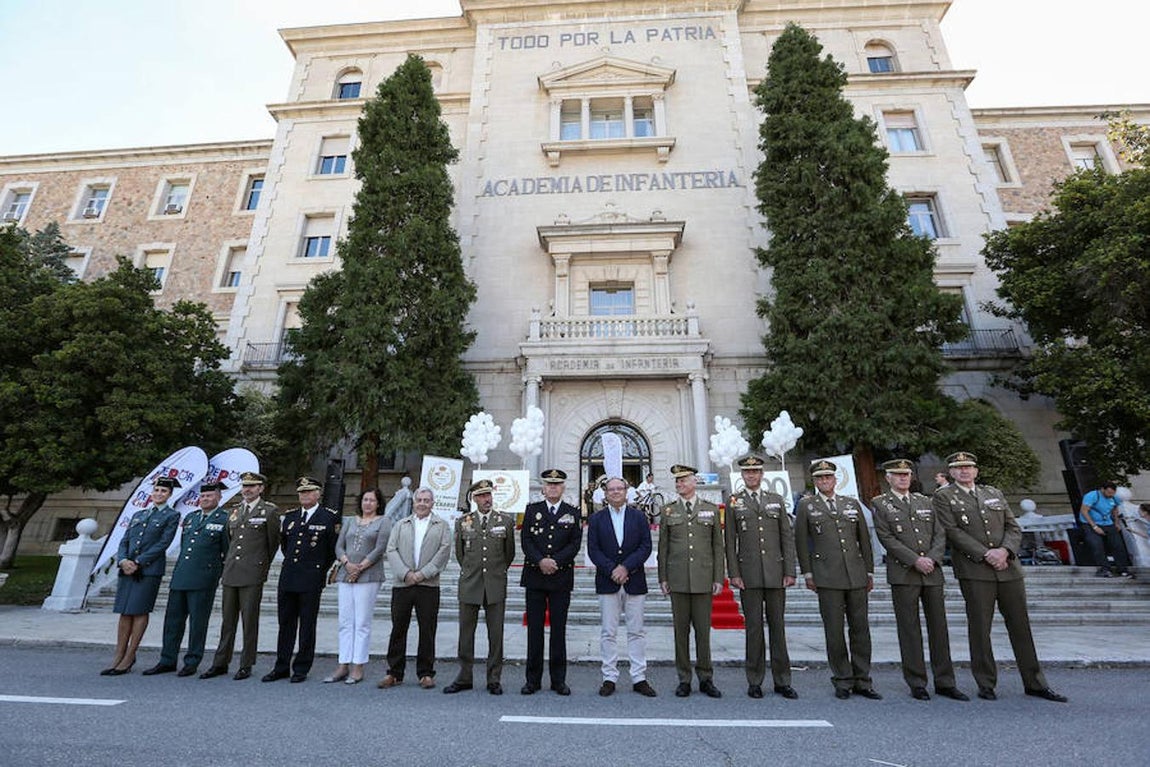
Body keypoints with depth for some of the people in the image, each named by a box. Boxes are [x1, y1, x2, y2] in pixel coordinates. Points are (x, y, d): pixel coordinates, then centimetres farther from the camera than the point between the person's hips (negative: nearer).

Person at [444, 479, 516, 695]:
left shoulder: (506, 520, 1)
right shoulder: (463, 522, 3)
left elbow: (510, 553, 10)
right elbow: (459, 553, 15)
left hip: (496, 586, -1)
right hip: (469, 585, 1)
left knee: (496, 635, 6)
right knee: (466, 634, 9)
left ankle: (494, 679, 19)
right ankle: (464, 678, 24)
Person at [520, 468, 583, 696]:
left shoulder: (573, 513, 6)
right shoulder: (532, 510, 6)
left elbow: (575, 543, -1)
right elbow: (525, 540, -1)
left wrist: (555, 561, -14)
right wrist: (540, 561, -14)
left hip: (562, 577, 0)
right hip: (535, 577, 0)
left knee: (559, 630, 6)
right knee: (534, 629, 6)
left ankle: (558, 679, 18)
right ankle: (533, 679, 18)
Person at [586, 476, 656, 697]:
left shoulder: (639, 517, 5)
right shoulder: (596, 519, 5)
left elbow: (646, 547, -2)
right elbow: (593, 550, -1)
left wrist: (625, 567, -13)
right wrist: (612, 570, -12)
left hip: (634, 581, 0)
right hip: (607, 582, 0)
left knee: (636, 631, 7)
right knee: (608, 632, 5)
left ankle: (639, 678, 17)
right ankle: (609, 678, 16)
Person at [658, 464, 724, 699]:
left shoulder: (711, 510, 5)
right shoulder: (668, 511, 5)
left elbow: (718, 546, 5)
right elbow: (663, 547, 6)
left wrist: (718, 578, 1)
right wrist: (662, 578, 1)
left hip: (703, 580, 0)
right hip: (678, 580, 0)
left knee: (703, 630, 6)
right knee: (681, 630, 7)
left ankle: (706, 679, 21)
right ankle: (684, 680, 19)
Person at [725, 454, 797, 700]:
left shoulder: (777, 500, 10)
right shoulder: (734, 502, 3)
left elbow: (788, 537, 8)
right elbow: (730, 542, 1)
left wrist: (790, 571, 1)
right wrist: (734, 574, -5)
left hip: (776, 574, 2)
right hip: (749, 575, -2)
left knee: (777, 625, 8)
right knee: (754, 627, 4)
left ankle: (782, 681, 20)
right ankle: (755, 681, 16)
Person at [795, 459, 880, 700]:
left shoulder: (852, 504, 12)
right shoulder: (806, 506, 2)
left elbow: (864, 539, 15)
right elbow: (800, 542, 2)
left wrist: (869, 571, 11)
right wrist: (807, 573, -1)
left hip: (856, 575, 3)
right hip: (827, 578, -3)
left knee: (860, 628, 8)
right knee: (834, 631, 1)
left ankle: (862, 681, 20)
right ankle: (843, 681, 14)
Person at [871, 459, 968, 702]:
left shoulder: (925, 501, 14)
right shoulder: (880, 504, 0)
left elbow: (940, 534, 8)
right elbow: (887, 538, -8)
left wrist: (932, 559, -7)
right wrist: (915, 560, -14)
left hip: (932, 572, 4)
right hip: (903, 574, -4)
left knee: (939, 627, 8)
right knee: (909, 629, 2)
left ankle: (945, 683, 20)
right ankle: (916, 684, 11)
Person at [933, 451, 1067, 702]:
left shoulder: (995, 493, 15)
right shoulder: (944, 497, 0)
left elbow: (1014, 528, 10)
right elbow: (953, 532, -9)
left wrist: (1004, 551, -8)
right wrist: (985, 555, -15)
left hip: (1008, 568, 4)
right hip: (974, 571, -4)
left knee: (1021, 625, 11)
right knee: (979, 629, 2)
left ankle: (1035, 683, 25)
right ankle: (986, 685, 13)